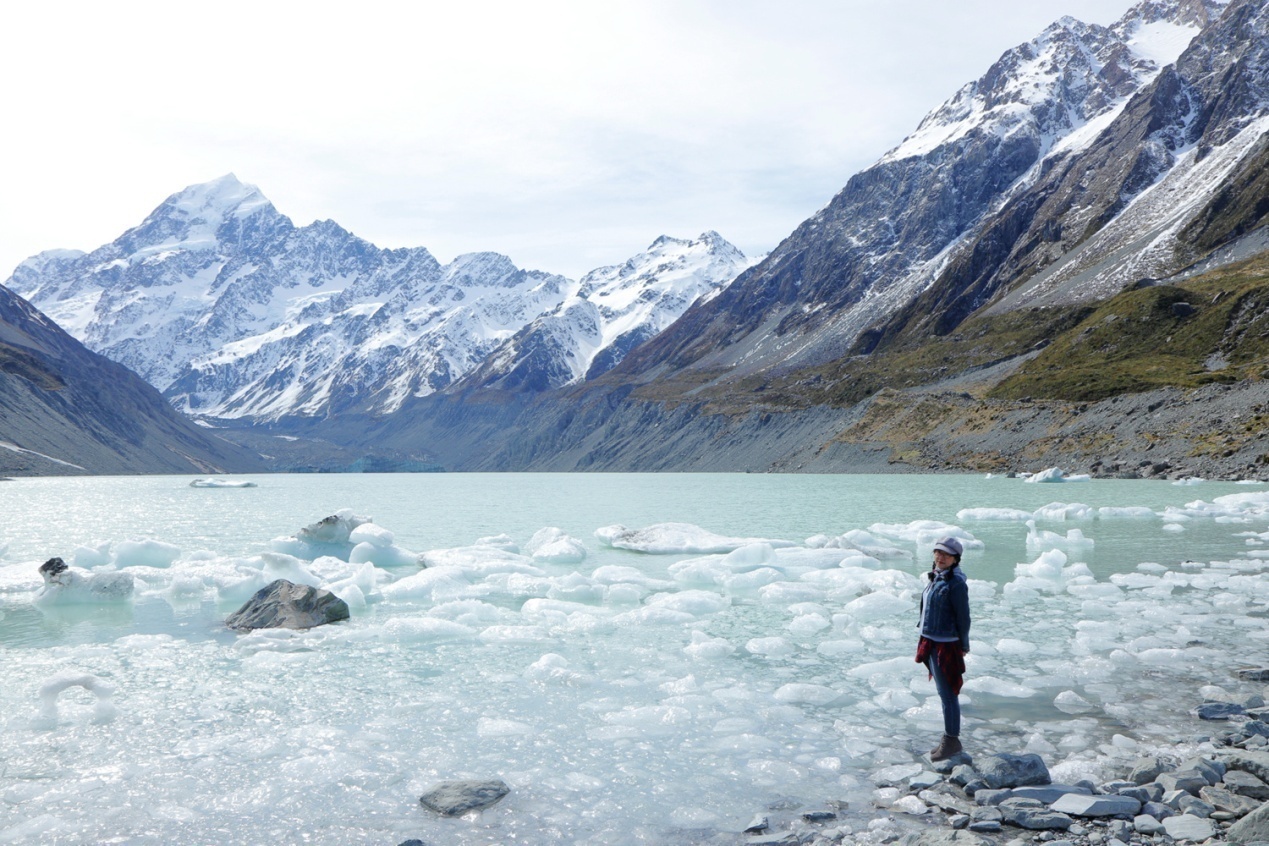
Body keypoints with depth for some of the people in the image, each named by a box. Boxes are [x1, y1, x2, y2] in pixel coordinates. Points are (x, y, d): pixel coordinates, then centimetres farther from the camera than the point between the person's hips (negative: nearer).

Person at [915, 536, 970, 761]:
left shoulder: (956, 583, -17)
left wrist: (963, 645, -5)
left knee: (948, 694, 0)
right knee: (943, 692, 17)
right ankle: (948, 739, 27)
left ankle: (952, 740, 11)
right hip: (930, 642, 9)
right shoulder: (935, 577, 8)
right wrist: (925, 641, 15)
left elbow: (963, 617, -12)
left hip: (946, 645, -9)